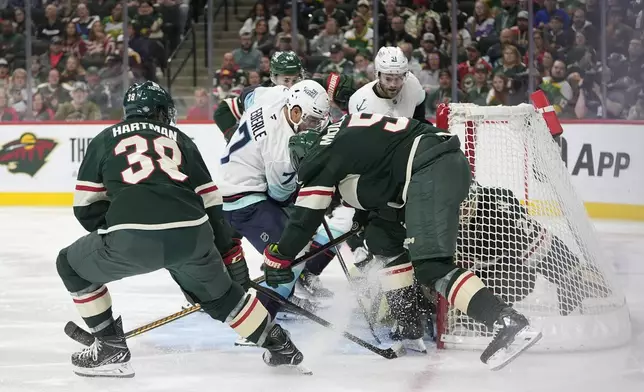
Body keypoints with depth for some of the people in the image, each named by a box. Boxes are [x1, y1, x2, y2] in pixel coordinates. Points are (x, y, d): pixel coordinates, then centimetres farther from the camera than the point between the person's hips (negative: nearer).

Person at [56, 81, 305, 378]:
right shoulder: (179, 140, 29)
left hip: (131, 238, -3)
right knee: (219, 292, 32)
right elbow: (211, 204, 24)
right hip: (192, 236, 3)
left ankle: (111, 348, 19)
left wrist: (111, 239, 36)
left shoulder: (105, 139, 24)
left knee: (73, 267, 24)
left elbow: (86, 206, 20)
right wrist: (232, 259, 29)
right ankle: (279, 345, 33)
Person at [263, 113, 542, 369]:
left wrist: (278, 257, 13)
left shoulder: (320, 156, 4)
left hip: (434, 170, -10)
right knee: (381, 236, 23)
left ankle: (509, 324, -31)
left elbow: (306, 217, 4)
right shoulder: (345, 140, 29)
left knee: (432, 266, -17)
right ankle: (407, 323, 22)